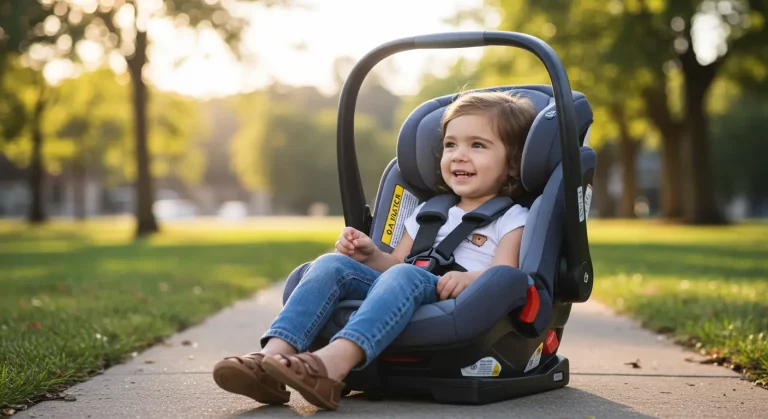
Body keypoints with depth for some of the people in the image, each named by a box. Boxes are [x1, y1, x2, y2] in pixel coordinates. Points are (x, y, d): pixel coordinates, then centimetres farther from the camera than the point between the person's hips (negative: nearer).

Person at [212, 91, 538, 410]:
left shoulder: (512, 219, 11)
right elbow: (395, 262, 29)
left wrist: (471, 279, -27)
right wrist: (371, 256, 7)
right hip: (403, 301, 6)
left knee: (405, 276, -36)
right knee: (333, 265, -16)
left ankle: (333, 363, -58)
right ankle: (275, 355, -36)